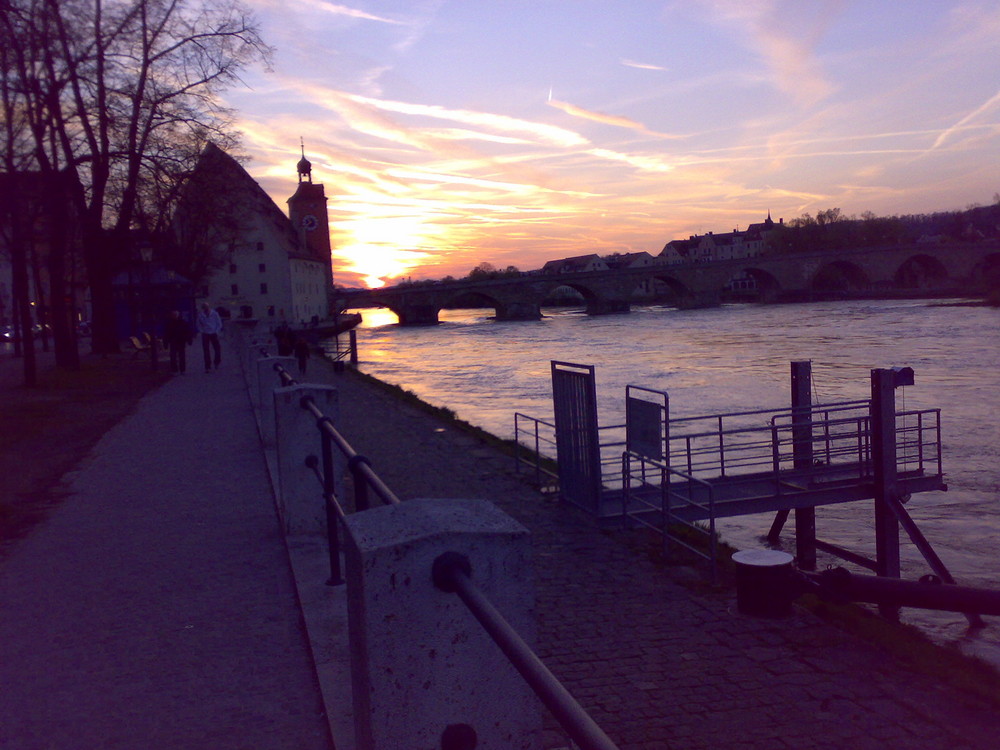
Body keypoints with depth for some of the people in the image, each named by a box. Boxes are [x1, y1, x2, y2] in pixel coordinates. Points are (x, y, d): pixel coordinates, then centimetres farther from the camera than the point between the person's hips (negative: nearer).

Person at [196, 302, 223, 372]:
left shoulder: (214, 313, -4)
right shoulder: (200, 315, -2)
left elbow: (219, 324, 2)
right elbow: (199, 325, 10)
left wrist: (216, 332, -5)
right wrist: (202, 332, -2)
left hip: (214, 334, 0)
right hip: (205, 335, 0)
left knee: (217, 349, 0)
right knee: (206, 351, -2)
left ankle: (216, 362, 26)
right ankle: (208, 367, 2)